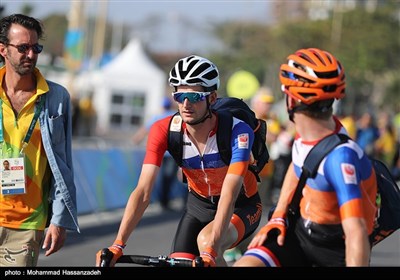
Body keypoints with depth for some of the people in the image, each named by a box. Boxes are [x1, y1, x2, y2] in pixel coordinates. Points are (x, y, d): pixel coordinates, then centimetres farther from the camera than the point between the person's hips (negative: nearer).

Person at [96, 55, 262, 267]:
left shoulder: (237, 131, -30)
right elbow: (143, 192, -27)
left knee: (205, 239, -33)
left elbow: (228, 197, -39)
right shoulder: (163, 130, -21)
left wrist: (210, 250, -52)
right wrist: (117, 245, -39)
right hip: (199, 204, 4)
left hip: (241, 206, -4)